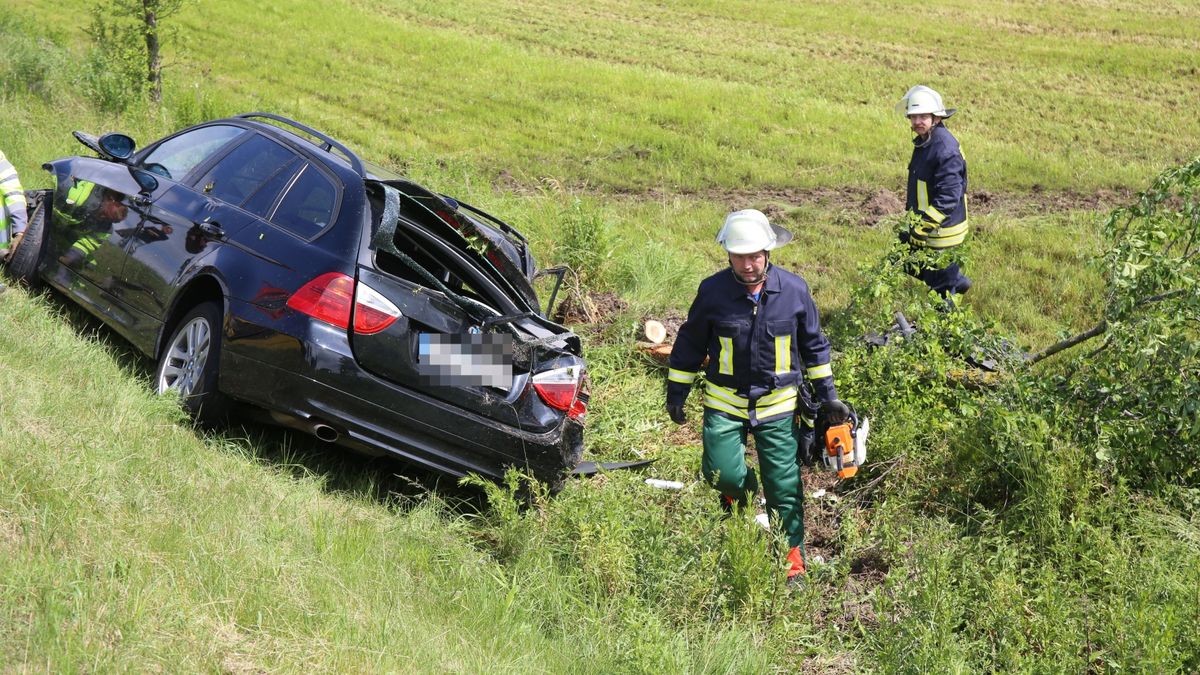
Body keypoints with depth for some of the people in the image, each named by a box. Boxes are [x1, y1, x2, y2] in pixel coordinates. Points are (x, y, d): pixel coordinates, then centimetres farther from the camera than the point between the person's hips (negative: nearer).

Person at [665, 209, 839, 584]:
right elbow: (690, 344, 4)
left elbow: (814, 344, 7)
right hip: (725, 402, 0)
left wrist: (826, 392, 9)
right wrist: (676, 392, 7)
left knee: (785, 486, 2)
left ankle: (793, 558, 15)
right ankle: (739, 490, 24)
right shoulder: (713, 291, -9)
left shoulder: (794, 290, -7)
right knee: (721, 473, -13)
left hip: (778, 404, 0)